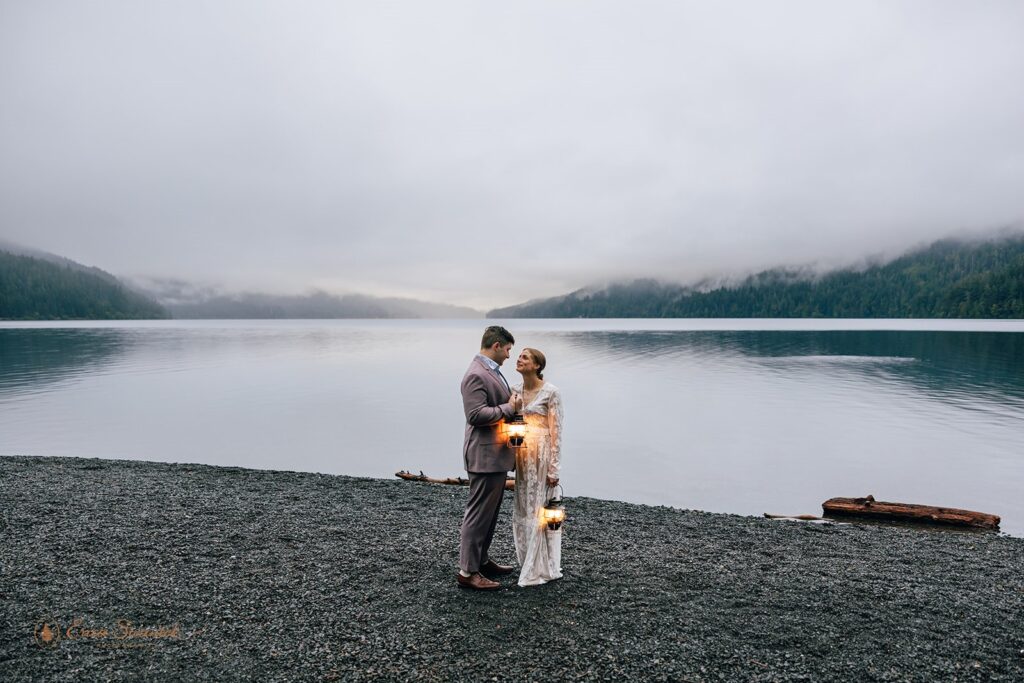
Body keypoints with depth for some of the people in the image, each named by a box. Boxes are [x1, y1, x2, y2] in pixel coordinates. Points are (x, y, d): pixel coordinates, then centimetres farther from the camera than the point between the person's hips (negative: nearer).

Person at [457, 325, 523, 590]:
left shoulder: (491, 371, 15)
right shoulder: (476, 375, -18)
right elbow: (476, 414, -25)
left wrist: (512, 403, 10)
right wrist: (509, 408, -18)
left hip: (497, 454, 11)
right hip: (485, 455, -11)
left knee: (490, 511, 18)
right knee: (479, 512, -3)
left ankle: (481, 560, 31)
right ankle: (467, 571, 6)